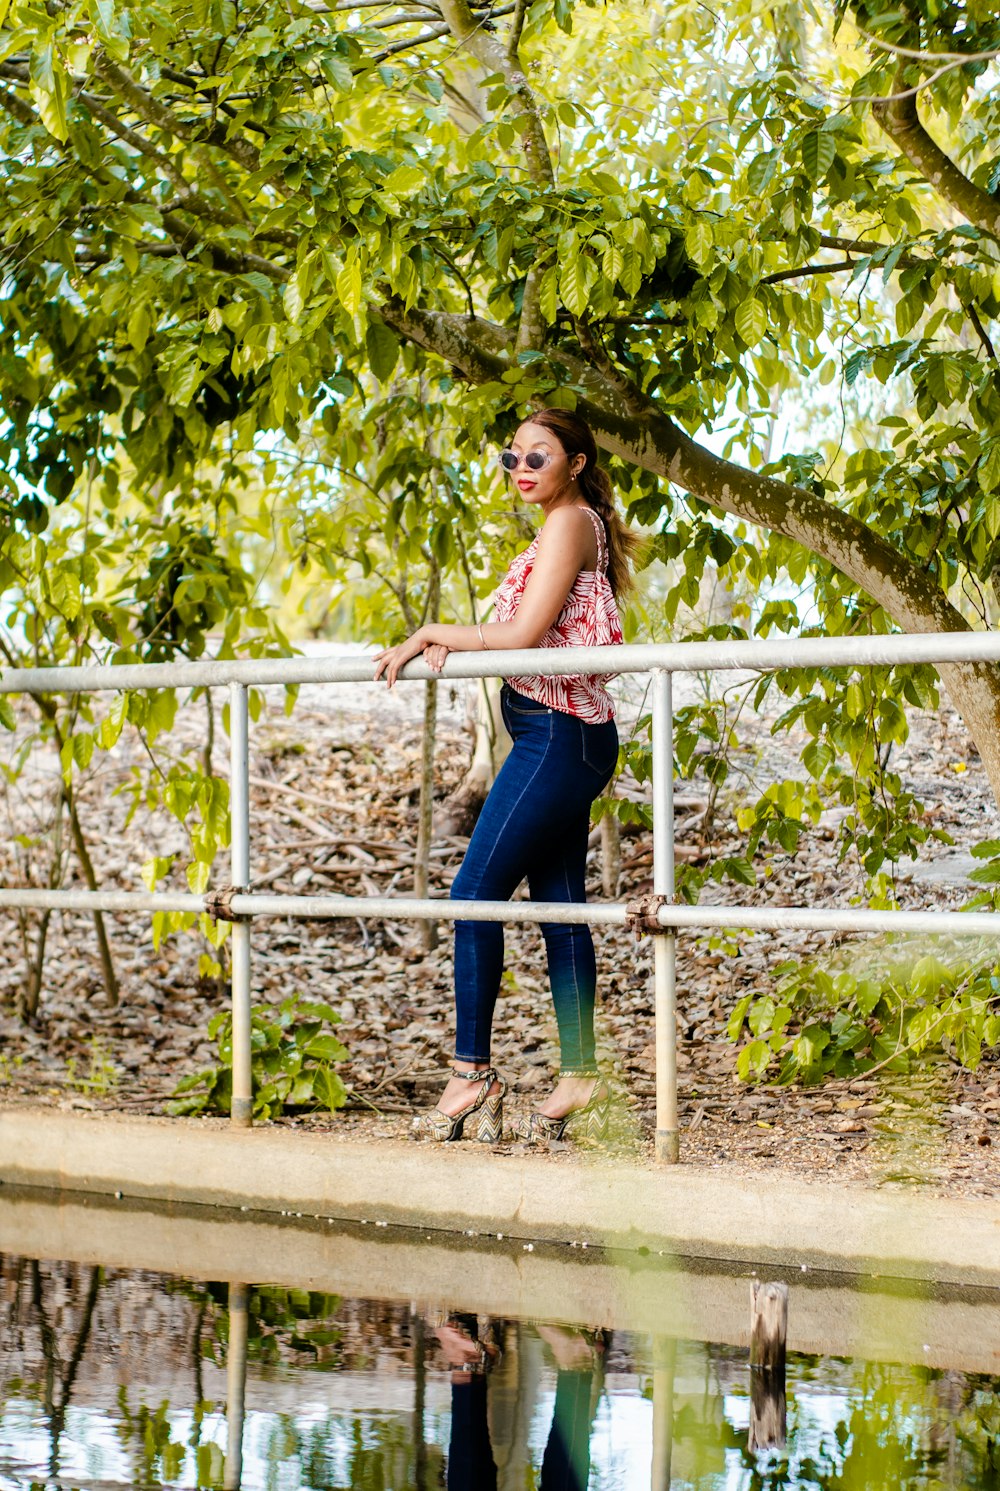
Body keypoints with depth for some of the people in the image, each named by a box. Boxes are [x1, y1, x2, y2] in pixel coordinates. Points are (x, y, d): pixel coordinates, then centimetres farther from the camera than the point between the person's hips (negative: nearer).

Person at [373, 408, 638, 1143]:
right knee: (559, 904, 9)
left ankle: (474, 1072, -6)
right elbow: (523, 631, 15)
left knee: (476, 892, -9)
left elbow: (525, 633, -18)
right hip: (566, 736, 10)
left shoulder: (569, 523, -11)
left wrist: (433, 632, -8)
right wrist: (450, 642, -2)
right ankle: (581, 1080, 10)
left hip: (557, 734, -10)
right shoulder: (576, 526, 19)